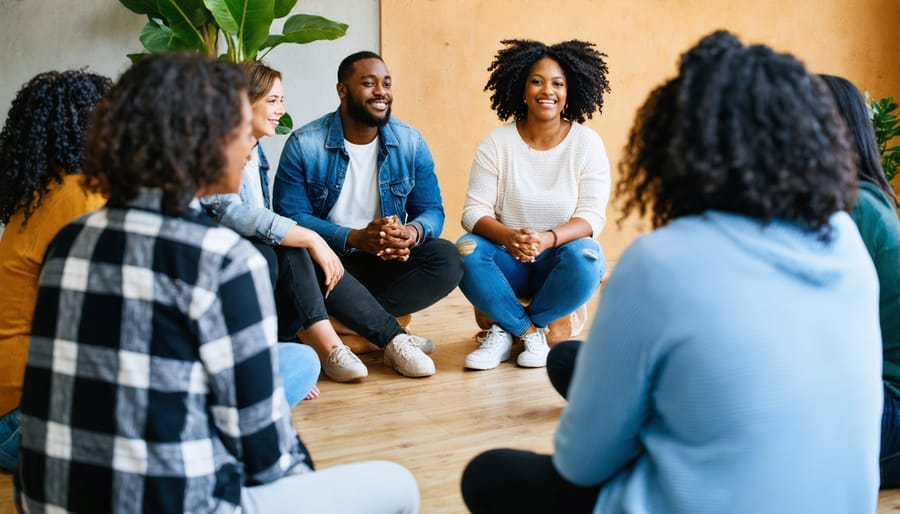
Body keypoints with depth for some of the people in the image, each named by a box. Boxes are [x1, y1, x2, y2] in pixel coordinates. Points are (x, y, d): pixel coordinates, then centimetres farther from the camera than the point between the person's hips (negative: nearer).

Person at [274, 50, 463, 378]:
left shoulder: (410, 143, 1)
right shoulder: (304, 145, -9)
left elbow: (432, 211, 0)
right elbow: (290, 216, -15)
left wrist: (413, 233, -26)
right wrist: (356, 238, -29)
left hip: (388, 262, 3)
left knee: (447, 259, -23)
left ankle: (357, 324, -25)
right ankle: (394, 338, -29)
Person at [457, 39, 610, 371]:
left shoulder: (587, 144, -3)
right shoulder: (498, 142, -2)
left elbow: (592, 216, -10)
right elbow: (474, 210, -8)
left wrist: (547, 239, -31)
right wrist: (508, 236, -31)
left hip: (558, 262, 0)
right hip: (508, 262, 1)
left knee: (585, 258, -33)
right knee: (467, 251, -29)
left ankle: (507, 328, -12)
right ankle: (530, 332, -12)